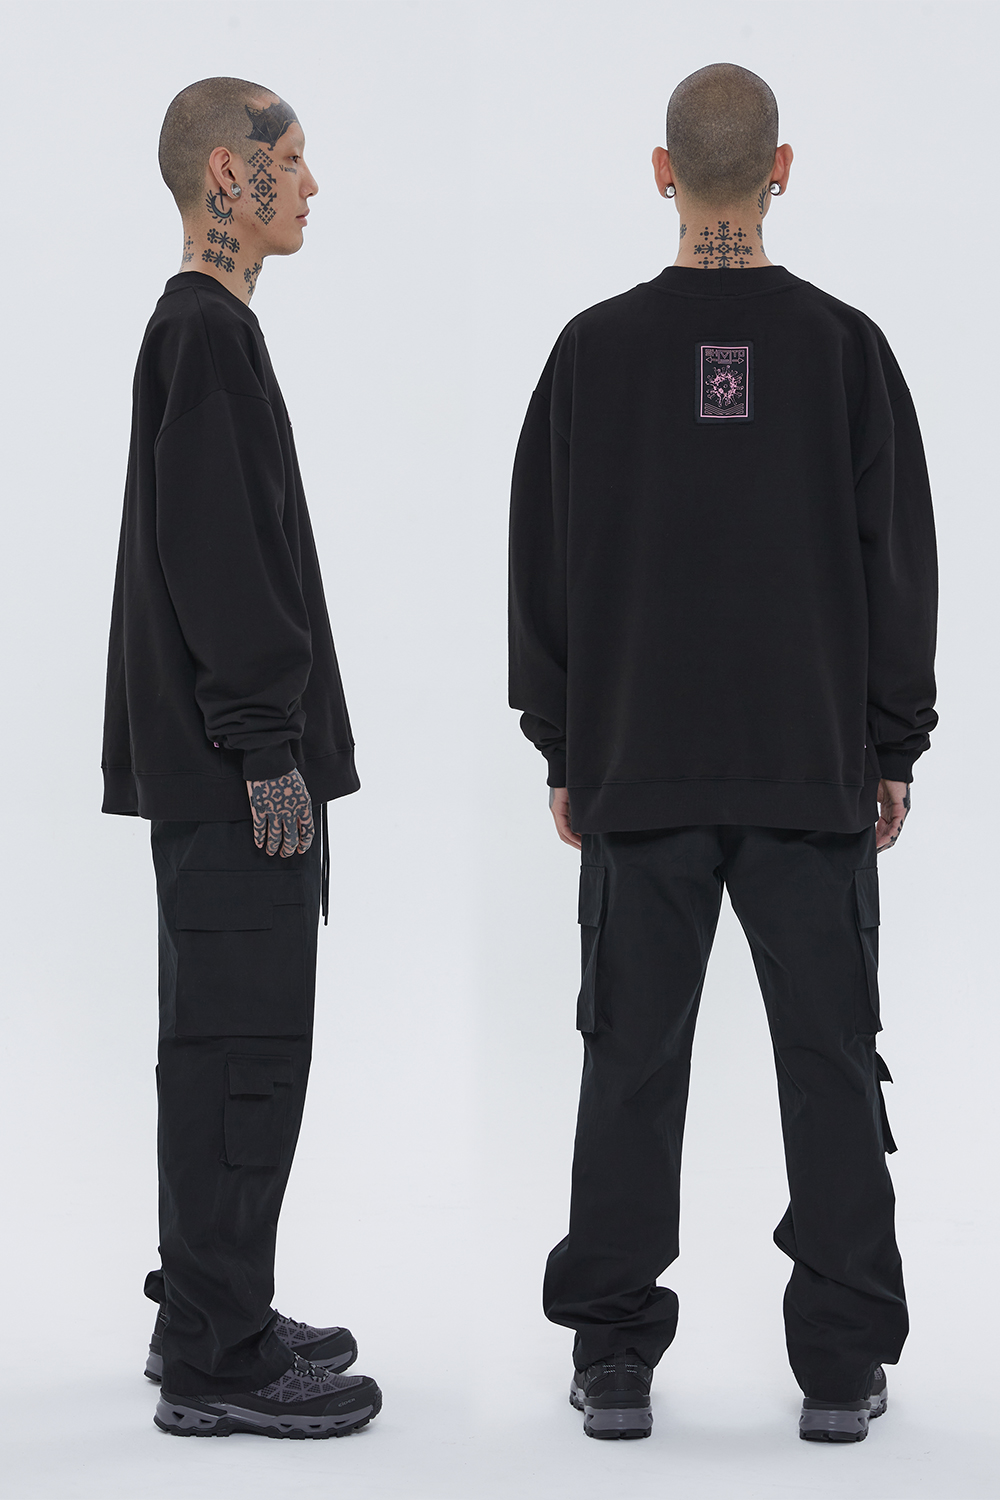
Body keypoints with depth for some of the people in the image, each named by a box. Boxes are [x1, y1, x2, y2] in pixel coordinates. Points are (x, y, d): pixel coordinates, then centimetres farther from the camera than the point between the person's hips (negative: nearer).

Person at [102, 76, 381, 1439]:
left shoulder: (201, 329, 20)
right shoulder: (206, 333, -13)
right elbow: (214, 558, -20)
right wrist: (268, 750, -20)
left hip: (220, 770, 11)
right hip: (235, 772, -11)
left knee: (227, 1043, 15)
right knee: (244, 1047, -7)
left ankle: (210, 1314, 24)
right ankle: (216, 1361, 0)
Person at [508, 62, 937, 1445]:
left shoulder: (596, 349, -2)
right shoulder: (845, 348, -3)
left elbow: (544, 566, 1)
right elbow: (899, 561, -1)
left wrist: (562, 752, 10)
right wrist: (895, 750, 8)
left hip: (637, 766, 1)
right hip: (814, 764, 0)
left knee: (633, 1059, 7)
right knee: (830, 1057, 7)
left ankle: (614, 1360, 12)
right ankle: (842, 1365, 10)